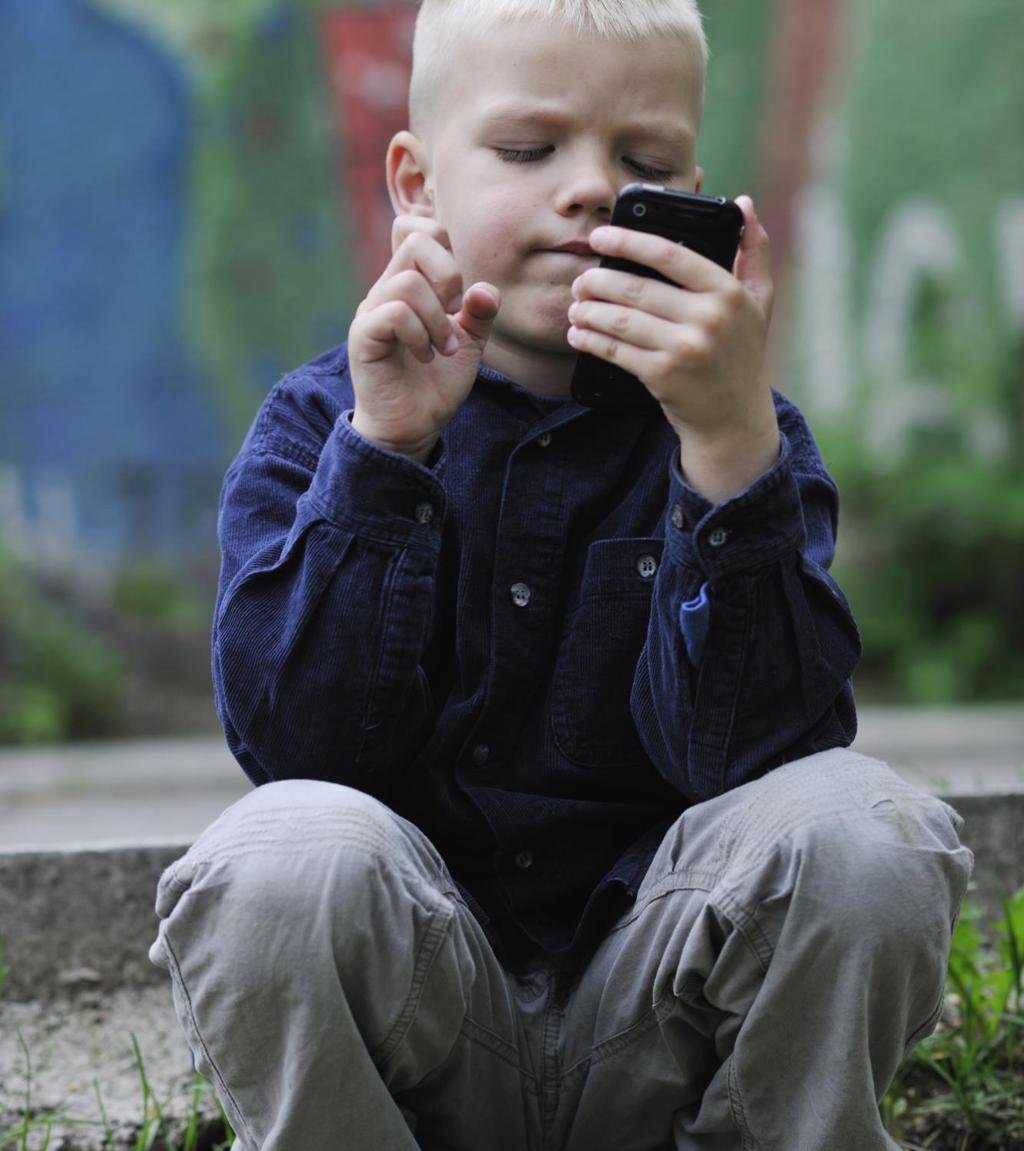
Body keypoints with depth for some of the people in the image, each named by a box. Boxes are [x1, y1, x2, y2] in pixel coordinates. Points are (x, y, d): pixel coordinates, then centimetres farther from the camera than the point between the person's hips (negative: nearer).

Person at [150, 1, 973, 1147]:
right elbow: (297, 741, -13)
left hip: (651, 1032, 1)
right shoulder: (321, 423, 1)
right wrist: (385, 448, -20)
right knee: (286, 853, -32)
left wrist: (731, 440, -27)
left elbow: (751, 748, -16)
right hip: (417, 1021, -1)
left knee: (856, 831, -26)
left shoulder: (739, 434, 1)